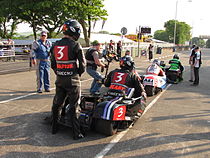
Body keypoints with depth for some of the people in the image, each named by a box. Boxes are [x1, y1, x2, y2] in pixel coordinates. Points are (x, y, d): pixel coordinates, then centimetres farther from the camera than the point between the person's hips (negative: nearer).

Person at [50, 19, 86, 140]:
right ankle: (77, 133, 8)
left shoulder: (55, 45, 6)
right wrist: (79, 73, 8)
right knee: (73, 107, 1)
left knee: (57, 104, 18)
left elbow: (53, 64, 11)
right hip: (72, 80, -6)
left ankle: (54, 128, 33)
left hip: (59, 80, 6)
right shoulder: (75, 45, -12)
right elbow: (83, 63, -9)